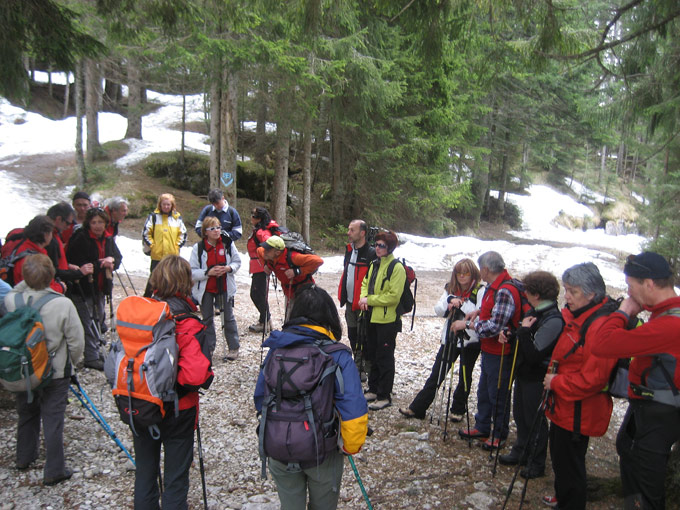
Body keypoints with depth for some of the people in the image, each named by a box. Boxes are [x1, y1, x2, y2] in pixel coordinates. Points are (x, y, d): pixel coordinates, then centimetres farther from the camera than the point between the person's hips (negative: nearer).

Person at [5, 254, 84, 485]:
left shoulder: (11, 301, -16)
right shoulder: (62, 304, -25)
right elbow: (76, 342, -15)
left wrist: (26, 283, 0)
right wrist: (71, 362, 2)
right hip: (56, 372, -4)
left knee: (27, 413, 24)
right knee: (53, 419, 6)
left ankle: (24, 457, 44)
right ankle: (54, 471, 16)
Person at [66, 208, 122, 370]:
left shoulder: (108, 239, 5)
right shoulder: (80, 239, -14)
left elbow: (118, 257, 10)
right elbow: (77, 263, -19)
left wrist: (111, 261, -13)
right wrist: (101, 264, -22)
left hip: (101, 287, 7)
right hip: (83, 288, -7)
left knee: (99, 319, 18)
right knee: (89, 322, -3)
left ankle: (96, 350, 34)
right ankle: (92, 357, 5)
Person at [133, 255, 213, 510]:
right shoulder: (186, 323, -24)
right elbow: (195, 375, -33)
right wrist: (208, 376, -13)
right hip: (176, 410, -4)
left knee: (144, 471, 24)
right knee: (175, 478, 15)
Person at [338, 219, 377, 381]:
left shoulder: (371, 254, -18)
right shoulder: (349, 250, 8)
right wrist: (342, 296, 18)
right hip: (350, 302, 8)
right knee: (352, 336, 19)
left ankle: (364, 369, 18)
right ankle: (357, 364, 35)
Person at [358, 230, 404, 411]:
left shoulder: (397, 268, -15)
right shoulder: (374, 265, 10)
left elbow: (393, 296, -20)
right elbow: (365, 283, 18)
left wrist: (369, 300, -16)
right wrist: (364, 297, -4)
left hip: (387, 321, -8)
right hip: (372, 318, 8)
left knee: (384, 359, 1)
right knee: (373, 356, 18)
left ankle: (384, 396, 13)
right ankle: (373, 390, 31)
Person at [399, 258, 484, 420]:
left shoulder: (480, 291, -9)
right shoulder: (450, 289, 6)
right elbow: (438, 310, -2)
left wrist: (459, 304, -24)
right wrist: (450, 300, -20)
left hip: (470, 340, -4)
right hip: (450, 338, 4)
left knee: (465, 377, 12)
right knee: (436, 374, 6)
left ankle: (458, 410, 29)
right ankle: (417, 408, 10)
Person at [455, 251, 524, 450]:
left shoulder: (505, 291, -26)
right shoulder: (496, 287, 6)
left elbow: (495, 327, -29)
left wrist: (468, 324, -21)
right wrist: (480, 311, 9)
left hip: (500, 354, -10)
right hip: (489, 350, 10)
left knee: (498, 395, 6)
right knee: (483, 391, 21)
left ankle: (499, 435, 23)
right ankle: (482, 428, 36)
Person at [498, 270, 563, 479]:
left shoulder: (553, 320, -25)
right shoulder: (536, 311, 2)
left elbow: (533, 354, -28)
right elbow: (524, 339, 14)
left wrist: (524, 330, -25)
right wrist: (509, 334, -5)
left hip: (537, 378, -9)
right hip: (524, 373, 9)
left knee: (534, 420, 7)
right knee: (520, 415, 22)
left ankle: (537, 464, 25)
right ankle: (520, 452, 40)